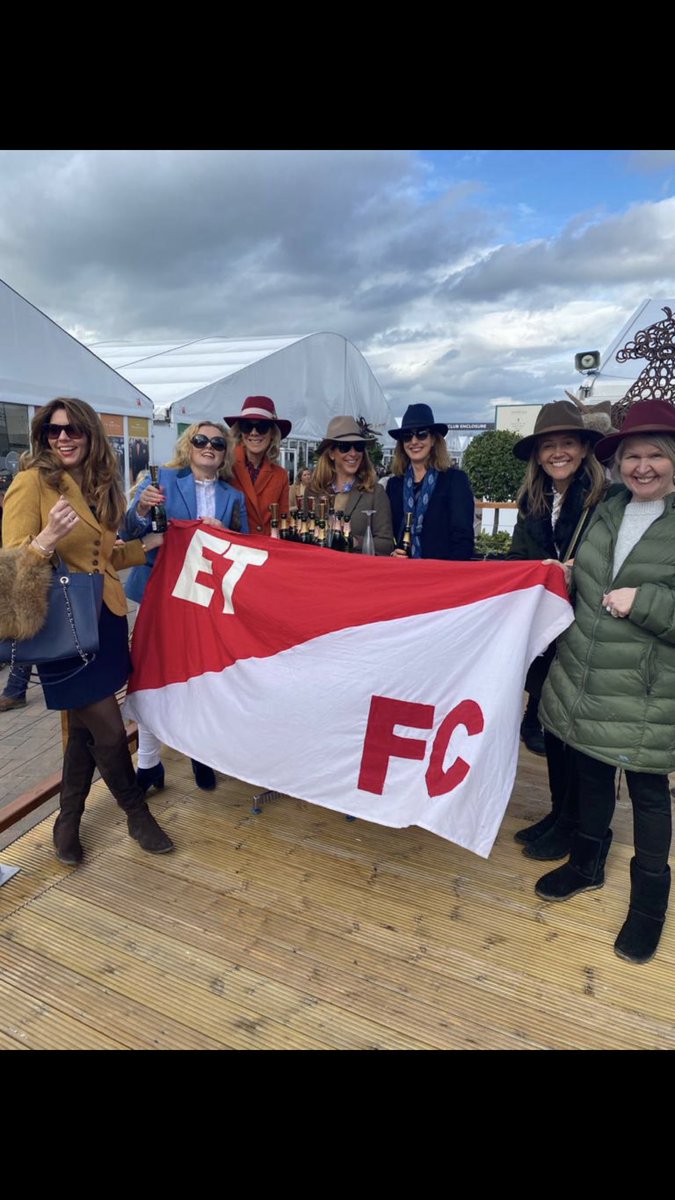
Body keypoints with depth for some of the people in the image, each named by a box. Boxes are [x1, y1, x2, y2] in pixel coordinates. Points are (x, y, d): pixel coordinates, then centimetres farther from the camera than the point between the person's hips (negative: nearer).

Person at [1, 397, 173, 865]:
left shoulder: (100, 484, 11)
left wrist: (147, 544, 7)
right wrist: (46, 539, -31)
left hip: (105, 618, 7)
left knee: (87, 727, 14)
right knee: (109, 729, -2)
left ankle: (68, 822, 33)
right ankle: (138, 814, 22)